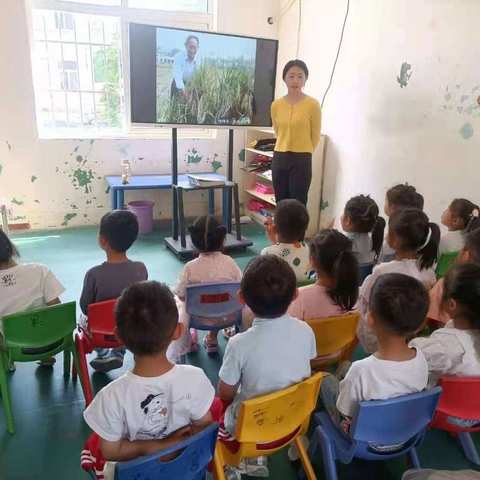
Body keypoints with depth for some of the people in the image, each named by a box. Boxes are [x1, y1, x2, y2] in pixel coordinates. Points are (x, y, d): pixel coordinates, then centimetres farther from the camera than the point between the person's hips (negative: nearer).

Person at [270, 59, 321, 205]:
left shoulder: (312, 104, -7)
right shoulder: (276, 105, 3)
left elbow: (315, 136, 2)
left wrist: (303, 152, 10)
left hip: (302, 161, -4)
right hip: (279, 159, 4)